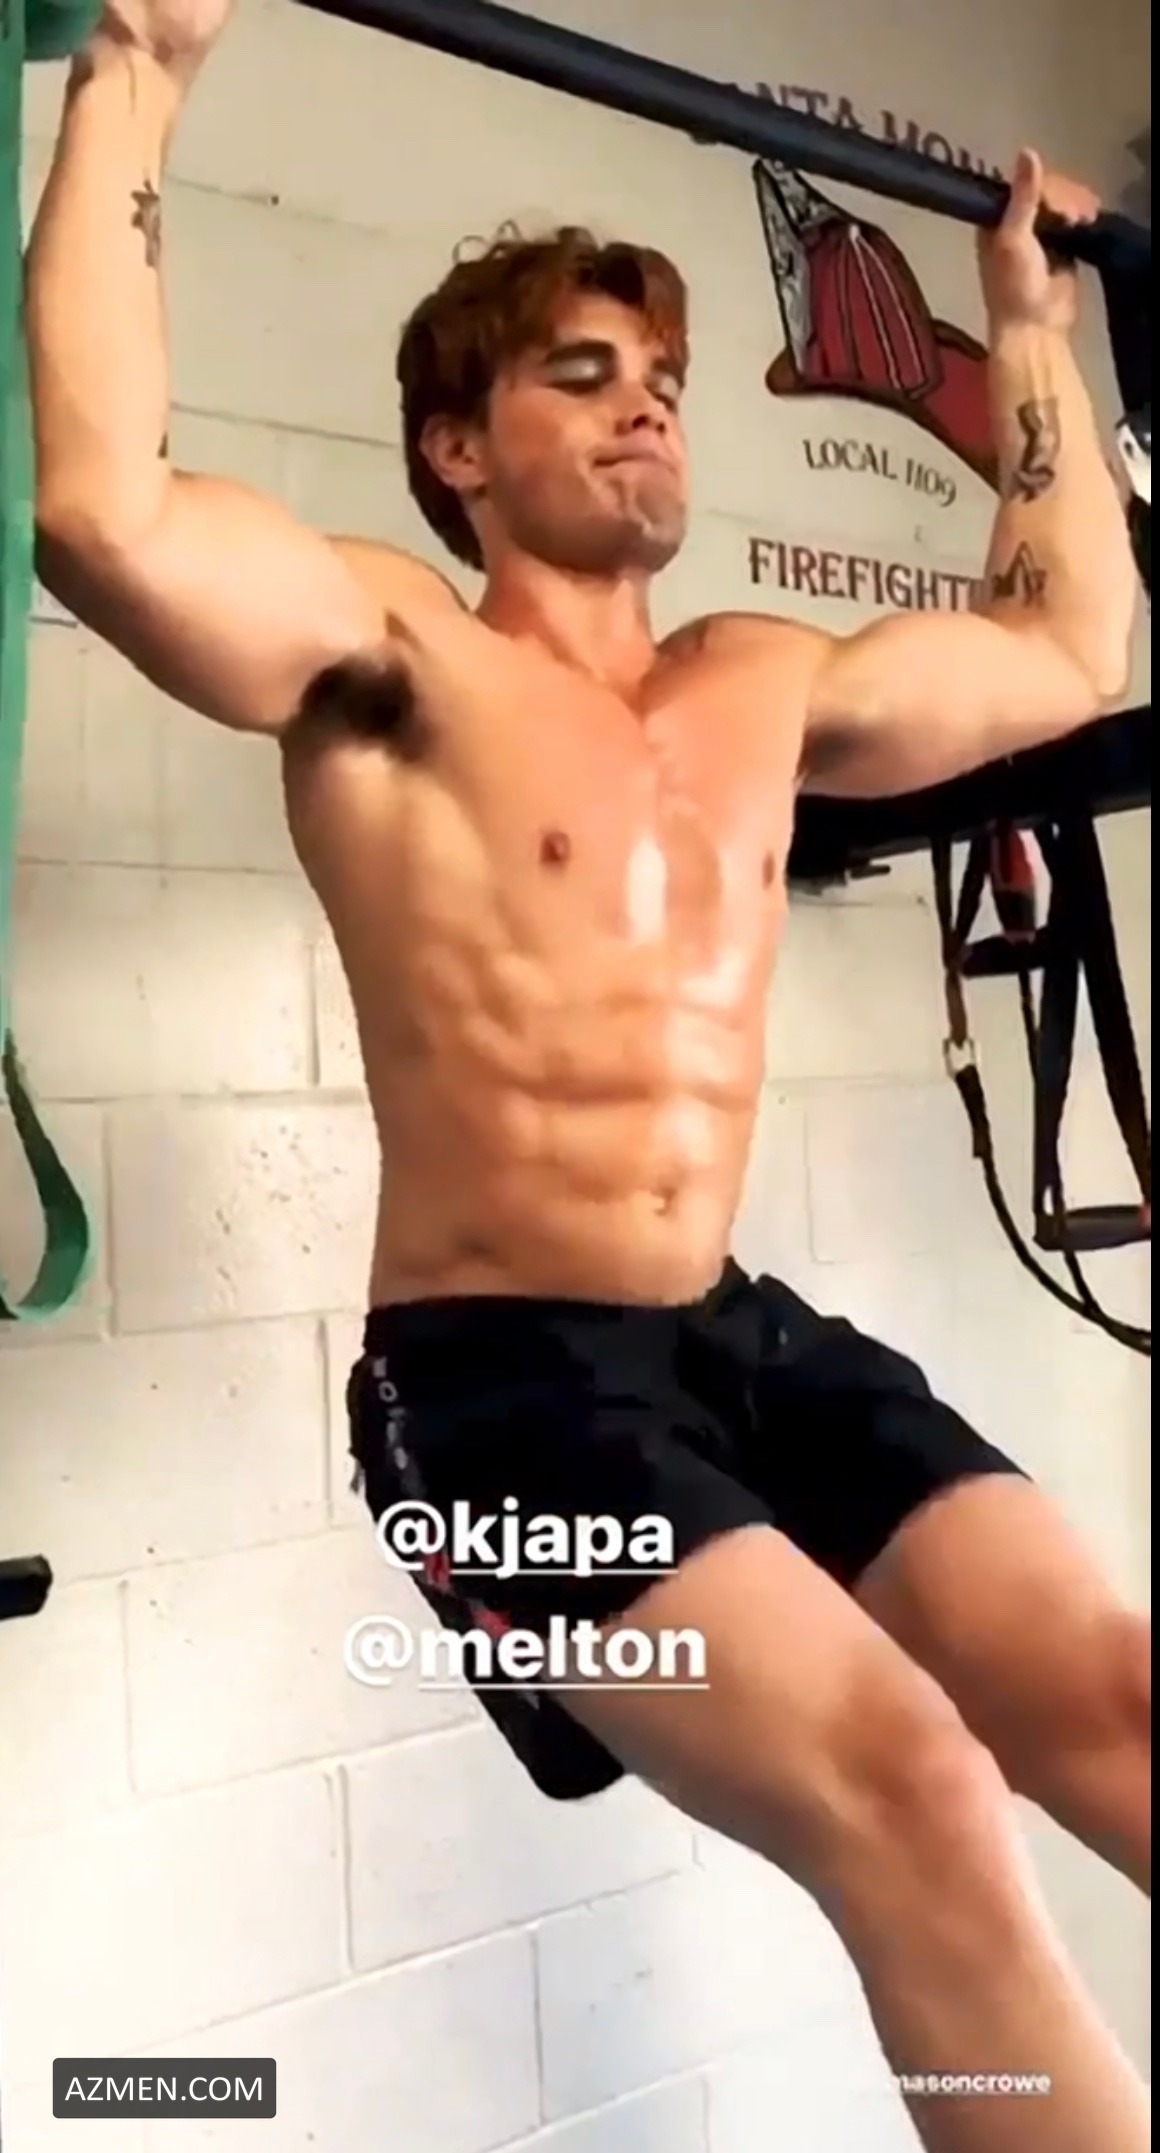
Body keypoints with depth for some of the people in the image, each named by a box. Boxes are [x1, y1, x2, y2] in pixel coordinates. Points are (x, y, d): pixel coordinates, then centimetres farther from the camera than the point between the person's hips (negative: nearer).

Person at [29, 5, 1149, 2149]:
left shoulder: (765, 684, 16)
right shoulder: (397, 656, -2)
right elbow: (104, 514, -22)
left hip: (747, 1336, 6)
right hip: (501, 1369, -6)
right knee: (914, 1792, -25)